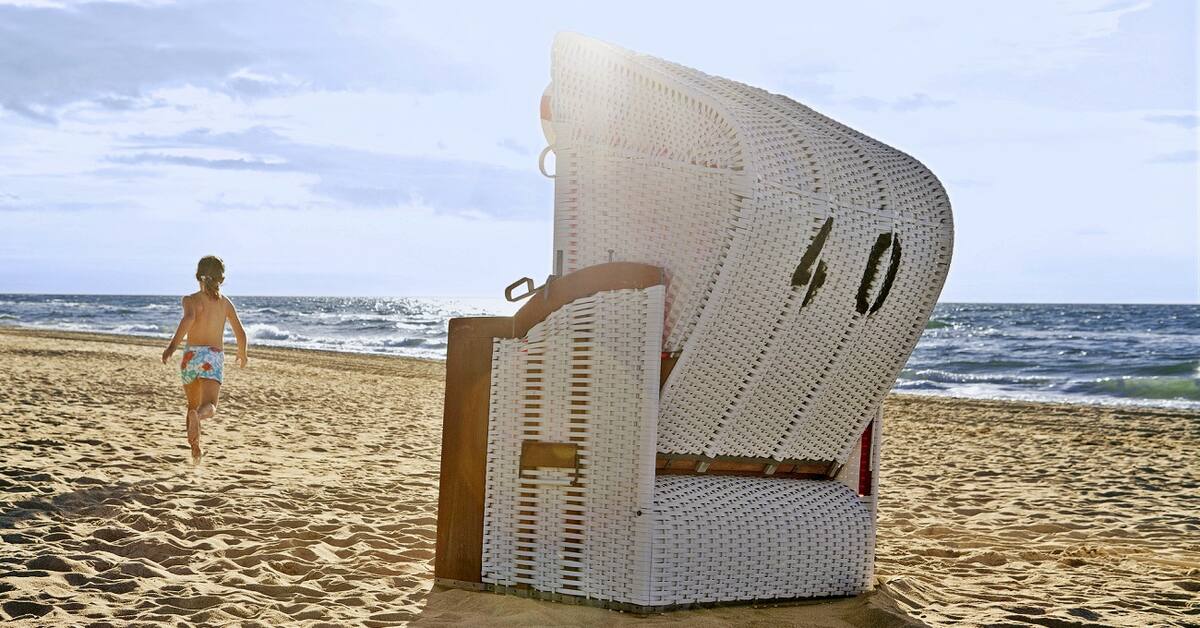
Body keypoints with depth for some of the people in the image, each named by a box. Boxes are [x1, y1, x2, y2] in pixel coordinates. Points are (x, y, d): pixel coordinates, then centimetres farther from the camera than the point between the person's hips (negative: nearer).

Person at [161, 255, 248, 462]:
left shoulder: (191, 300, 2)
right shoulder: (225, 302, 10)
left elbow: (189, 318, -21)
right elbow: (241, 333, 9)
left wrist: (173, 345, -29)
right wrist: (242, 353, 28)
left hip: (191, 355, 1)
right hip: (214, 357, 0)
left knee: (193, 404, 22)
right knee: (209, 407, -16)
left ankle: (195, 447, 21)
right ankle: (197, 415, -51)